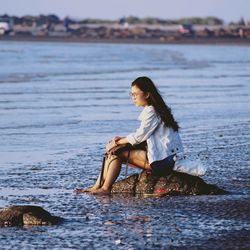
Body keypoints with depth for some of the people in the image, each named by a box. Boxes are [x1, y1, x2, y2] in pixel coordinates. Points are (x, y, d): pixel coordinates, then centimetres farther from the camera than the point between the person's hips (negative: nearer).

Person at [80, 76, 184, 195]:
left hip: (162, 161, -10)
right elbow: (142, 136, 16)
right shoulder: (150, 110, 17)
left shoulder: (152, 111, -14)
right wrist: (122, 139, 4)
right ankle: (97, 187, 2)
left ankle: (105, 188, -8)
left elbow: (139, 136, -14)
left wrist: (118, 142, -2)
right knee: (112, 152, 6)